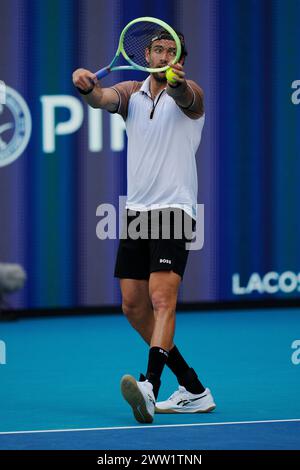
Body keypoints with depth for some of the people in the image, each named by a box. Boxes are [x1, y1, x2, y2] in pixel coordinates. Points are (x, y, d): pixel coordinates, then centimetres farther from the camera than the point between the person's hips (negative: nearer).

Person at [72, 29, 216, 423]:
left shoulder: (190, 94, -4)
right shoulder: (131, 93, 9)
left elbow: (187, 99, -29)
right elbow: (104, 98, -12)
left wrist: (178, 83, -54)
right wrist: (87, 86, -37)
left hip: (174, 211, -6)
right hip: (136, 212, 6)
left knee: (162, 298, -21)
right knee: (134, 307, 6)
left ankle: (150, 387, -37)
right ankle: (193, 390, 15)